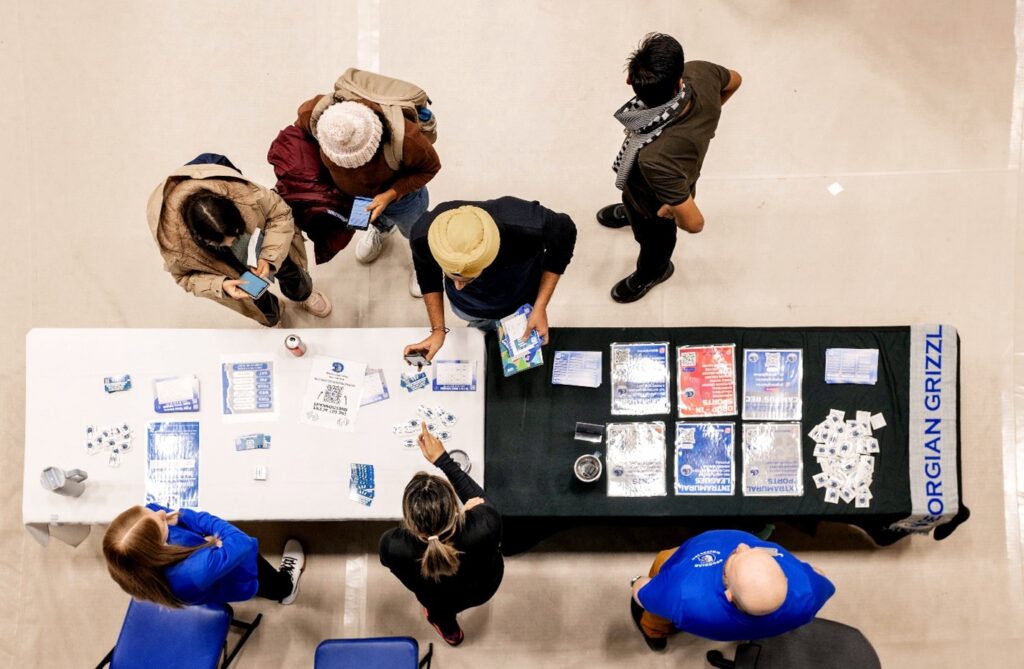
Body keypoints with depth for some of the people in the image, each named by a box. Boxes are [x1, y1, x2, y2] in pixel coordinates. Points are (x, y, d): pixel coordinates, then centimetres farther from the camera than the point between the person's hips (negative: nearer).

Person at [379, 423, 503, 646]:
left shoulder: (392, 546, -42)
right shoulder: (486, 525, -44)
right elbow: (477, 497, -18)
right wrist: (442, 458, -14)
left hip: (439, 601, -1)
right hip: (486, 587, 1)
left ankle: (449, 629, 62)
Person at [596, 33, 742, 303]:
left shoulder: (655, 158, -53)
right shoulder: (702, 72, -35)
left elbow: (694, 223, -43)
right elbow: (734, 80, -9)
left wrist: (669, 212, -20)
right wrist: (705, 117, 6)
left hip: (658, 200, -5)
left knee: (653, 239, 31)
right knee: (633, 197, 39)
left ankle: (652, 273, 66)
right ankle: (630, 211, 76)